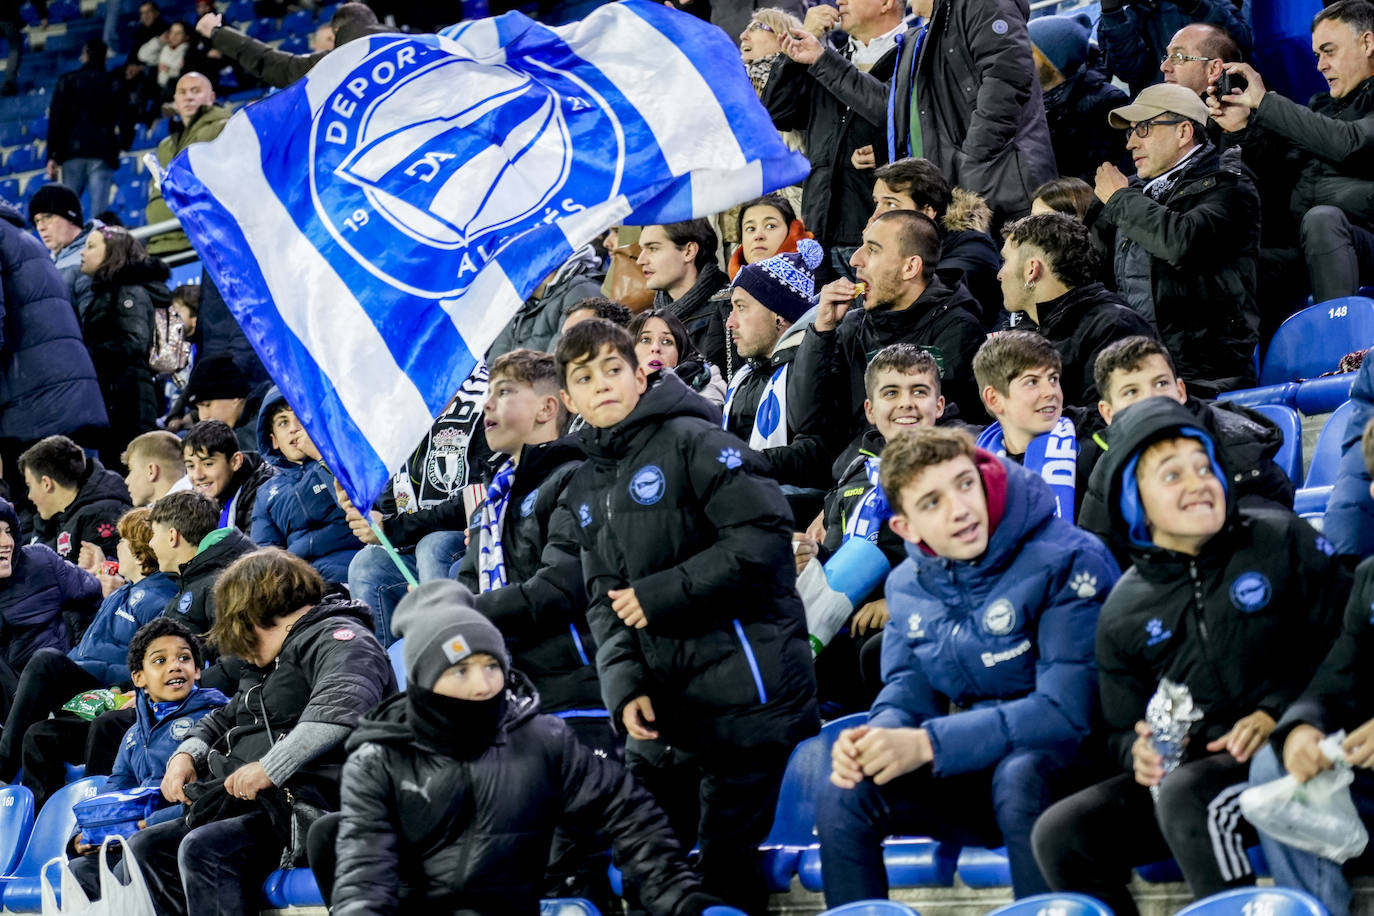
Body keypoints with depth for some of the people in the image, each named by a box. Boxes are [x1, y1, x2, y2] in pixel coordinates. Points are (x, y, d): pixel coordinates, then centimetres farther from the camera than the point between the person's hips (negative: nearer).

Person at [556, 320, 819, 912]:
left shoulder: (690, 440, -6)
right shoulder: (585, 491, 17)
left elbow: (763, 535, -17)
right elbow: (605, 602, 13)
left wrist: (659, 595, -14)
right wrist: (624, 686, -5)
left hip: (740, 694, -7)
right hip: (662, 707, 7)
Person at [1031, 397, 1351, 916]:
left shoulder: (1281, 540, 4)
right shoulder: (1123, 614, 13)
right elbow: (1123, 730, 18)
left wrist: (1280, 713, -14)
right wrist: (1139, 751, -6)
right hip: (1185, 768, 5)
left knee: (1186, 794, -36)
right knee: (1059, 834, -14)